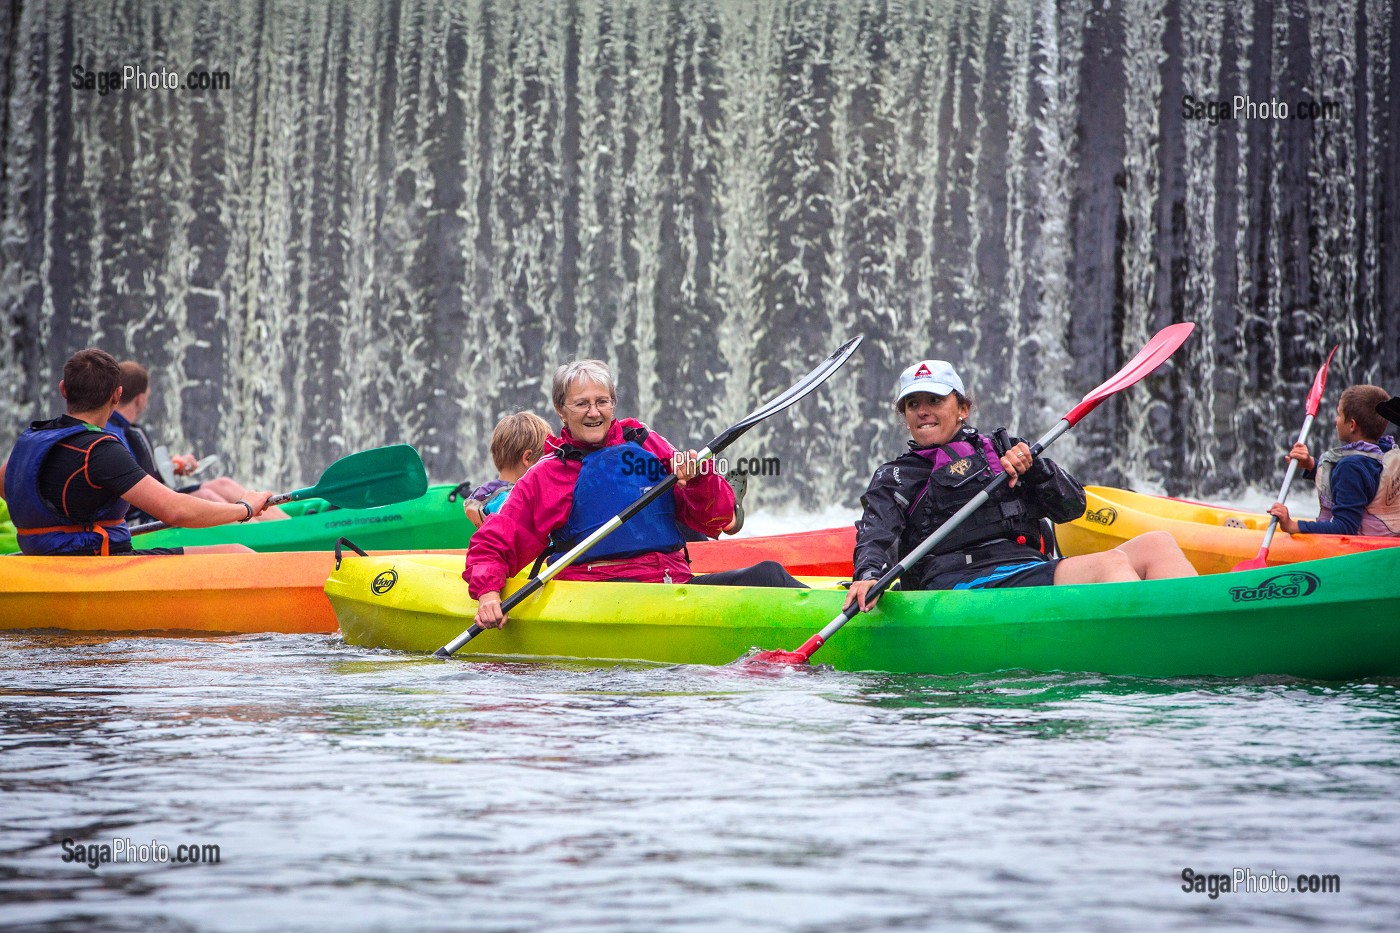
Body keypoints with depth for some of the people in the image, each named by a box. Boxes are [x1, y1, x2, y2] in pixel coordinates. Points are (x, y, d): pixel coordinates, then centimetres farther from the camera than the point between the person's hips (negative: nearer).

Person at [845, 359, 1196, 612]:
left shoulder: (1001, 451, 28)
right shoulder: (897, 477, 17)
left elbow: (1071, 507, 20)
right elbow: (877, 533, -2)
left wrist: (1033, 468, 1)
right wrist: (869, 576, -24)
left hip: (1032, 572, 6)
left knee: (1155, 544, -13)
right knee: (1110, 562, -28)